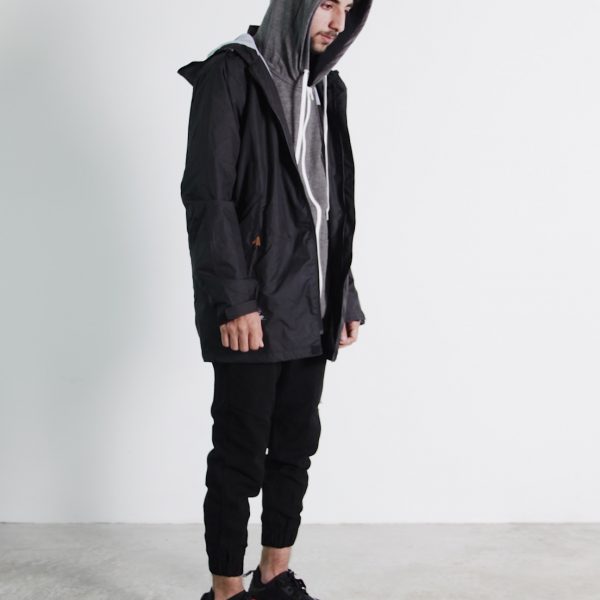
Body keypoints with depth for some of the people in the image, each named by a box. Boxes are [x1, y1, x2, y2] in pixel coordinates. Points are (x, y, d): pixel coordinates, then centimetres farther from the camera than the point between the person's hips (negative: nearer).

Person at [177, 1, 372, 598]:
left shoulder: (326, 88, 16)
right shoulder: (231, 73, -5)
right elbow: (206, 193, -12)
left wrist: (345, 298, 15)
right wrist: (233, 301, -18)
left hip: (312, 310, 7)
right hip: (253, 310, -7)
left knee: (297, 445, 12)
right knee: (240, 454, 0)